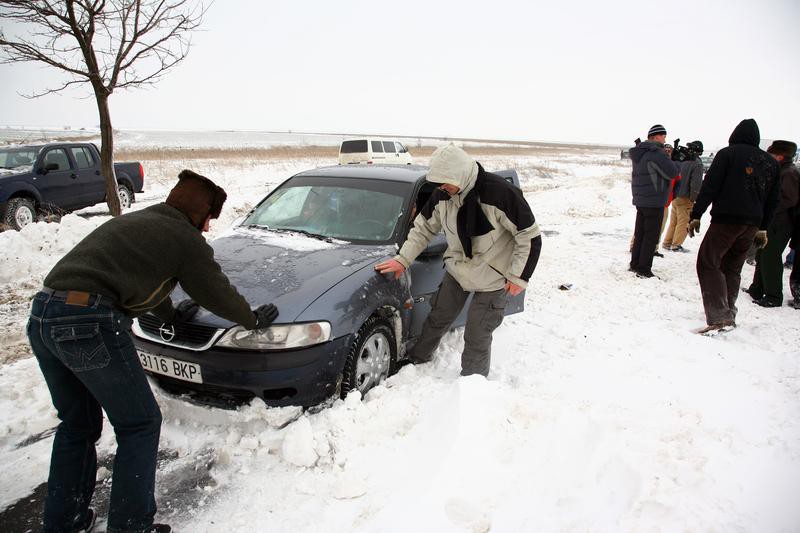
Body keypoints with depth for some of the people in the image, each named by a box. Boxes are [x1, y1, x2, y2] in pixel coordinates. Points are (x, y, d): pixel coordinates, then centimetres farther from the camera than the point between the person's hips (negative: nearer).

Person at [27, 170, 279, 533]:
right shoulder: (185, 239, 1)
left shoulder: (134, 221, 25)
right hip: (89, 324, -9)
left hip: (41, 315, 9)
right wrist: (254, 319, 25)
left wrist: (171, 314, 50)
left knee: (77, 425, 24)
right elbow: (218, 294, 9)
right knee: (138, 425, 7)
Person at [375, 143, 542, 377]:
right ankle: (416, 360, 41)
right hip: (457, 269, 5)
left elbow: (530, 236, -19)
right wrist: (402, 259, -3)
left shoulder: (499, 192, -27)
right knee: (438, 319, 17)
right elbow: (423, 227, 5)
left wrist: (519, 276, -16)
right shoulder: (442, 195, -10)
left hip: (493, 277, -5)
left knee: (477, 335, 1)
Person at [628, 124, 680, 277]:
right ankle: (644, 269, 0)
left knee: (640, 233, 15)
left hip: (640, 200, 9)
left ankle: (635, 264, 23)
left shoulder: (640, 153, 11)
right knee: (651, 236, -2)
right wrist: (674, 163, 4)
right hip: (654, 201, -9)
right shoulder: (656, 153, -18)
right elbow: (672, 173, -15)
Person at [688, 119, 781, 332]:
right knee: (732, 268, 16)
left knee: (708, 264, -7)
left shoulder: (727, 153, -2)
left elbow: (709, 187, -10)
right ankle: (728, 314, 20)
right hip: (753, 224, 7)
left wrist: (695, 215, -7)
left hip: (726, 220, -6)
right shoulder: (770, 161, 16)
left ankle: (720, 317, -20)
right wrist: (763, 228, 25)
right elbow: (773, 199, 19)